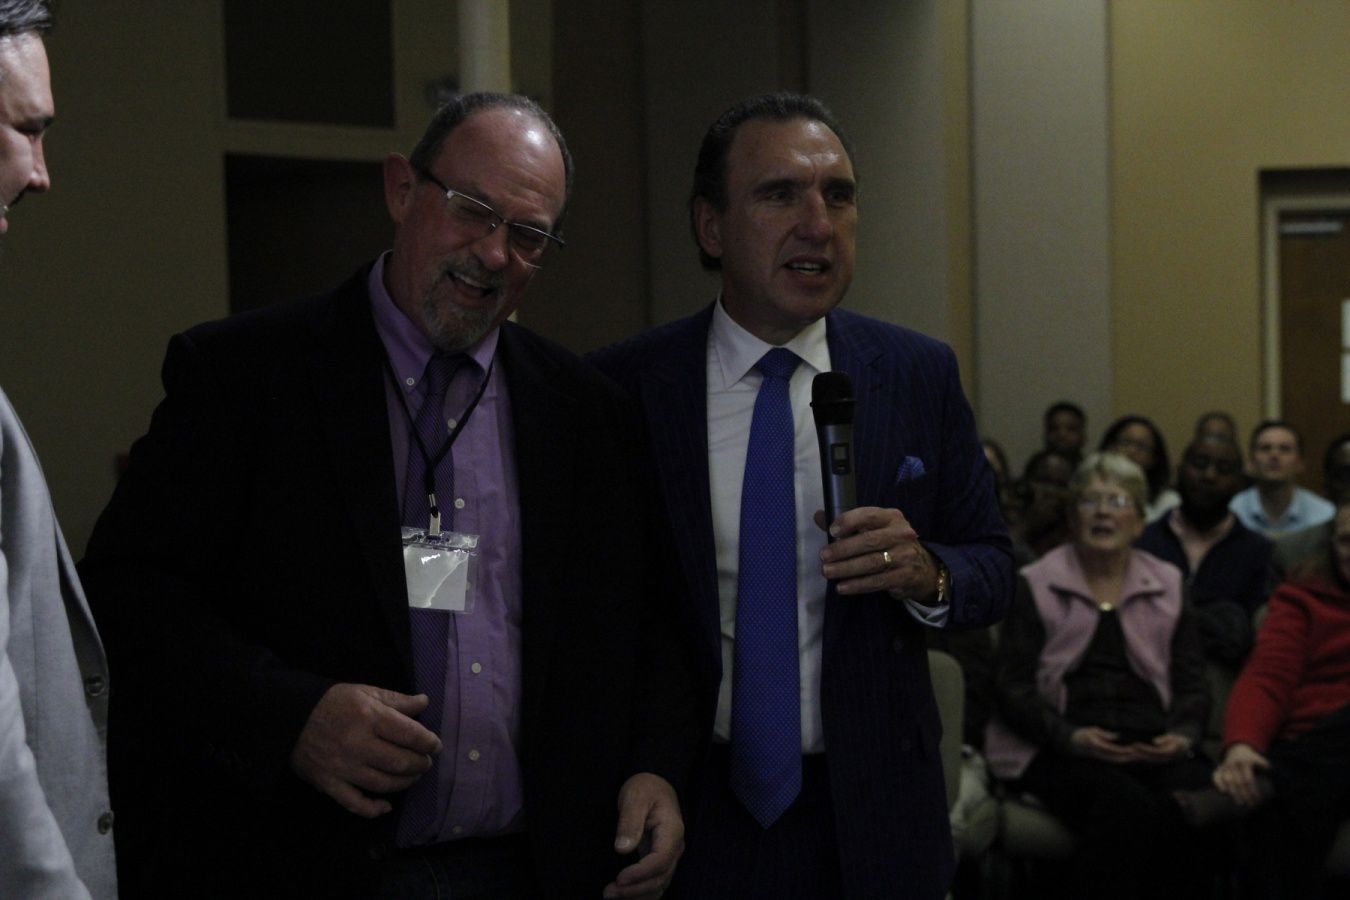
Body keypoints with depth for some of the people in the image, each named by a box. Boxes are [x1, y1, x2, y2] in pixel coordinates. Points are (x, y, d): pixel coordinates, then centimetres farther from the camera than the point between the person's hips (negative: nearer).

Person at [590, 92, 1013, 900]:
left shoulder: (920, 374, -1)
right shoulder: (624, 388, -6)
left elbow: (993, 568, 4)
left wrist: (928, 575, -18)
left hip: (870, 816, 2)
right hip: (688, 817, -2)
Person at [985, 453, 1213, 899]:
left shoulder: (1166, 585, 20)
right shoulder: (1035, 586, 11)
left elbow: (1191, 684, 16)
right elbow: (1012, 687, 3)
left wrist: (1182, 736, -6)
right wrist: (1070, 737, -13)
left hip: (1152, 746, 3)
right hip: (1058, 750, -3)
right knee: (1126, 804, -36)